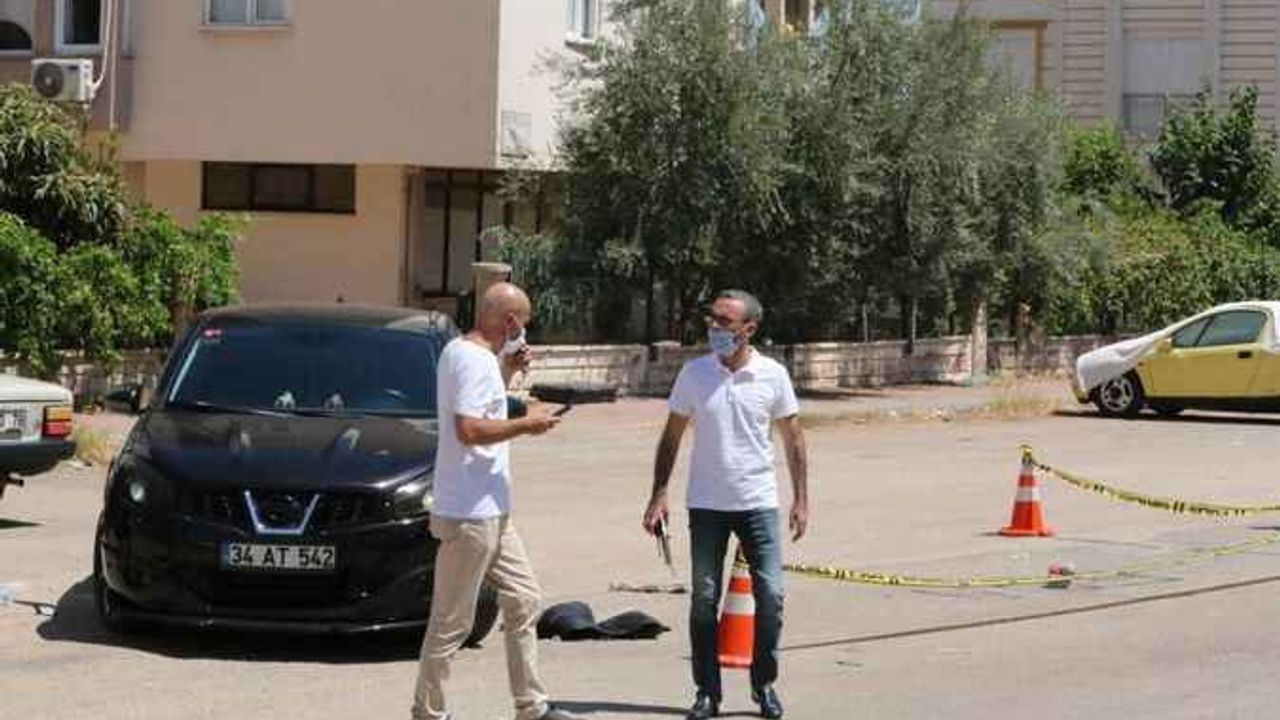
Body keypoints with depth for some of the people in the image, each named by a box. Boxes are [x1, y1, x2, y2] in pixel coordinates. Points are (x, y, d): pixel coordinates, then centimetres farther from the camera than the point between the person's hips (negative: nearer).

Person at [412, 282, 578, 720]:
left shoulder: (458, 351, 13)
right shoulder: (474, 361, -18)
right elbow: (469, 430, -28)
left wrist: (507, 372, 15)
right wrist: (525, 425, -15)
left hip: (492, 512, 11)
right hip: (469, 515, -11)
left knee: (524, 602, 14)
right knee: (452, 622, -3)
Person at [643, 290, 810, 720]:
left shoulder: (773, 376, -2)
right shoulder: (694, 374, -1)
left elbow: (793, 439, 5)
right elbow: (672, 437, 5)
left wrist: (801, 498, 1)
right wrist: (659, 494, -1)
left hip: (758, 502, -1)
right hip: (707, 505, 1)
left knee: (770, 595, -4)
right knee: (705, 599, 3)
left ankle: (764, 684, 13)